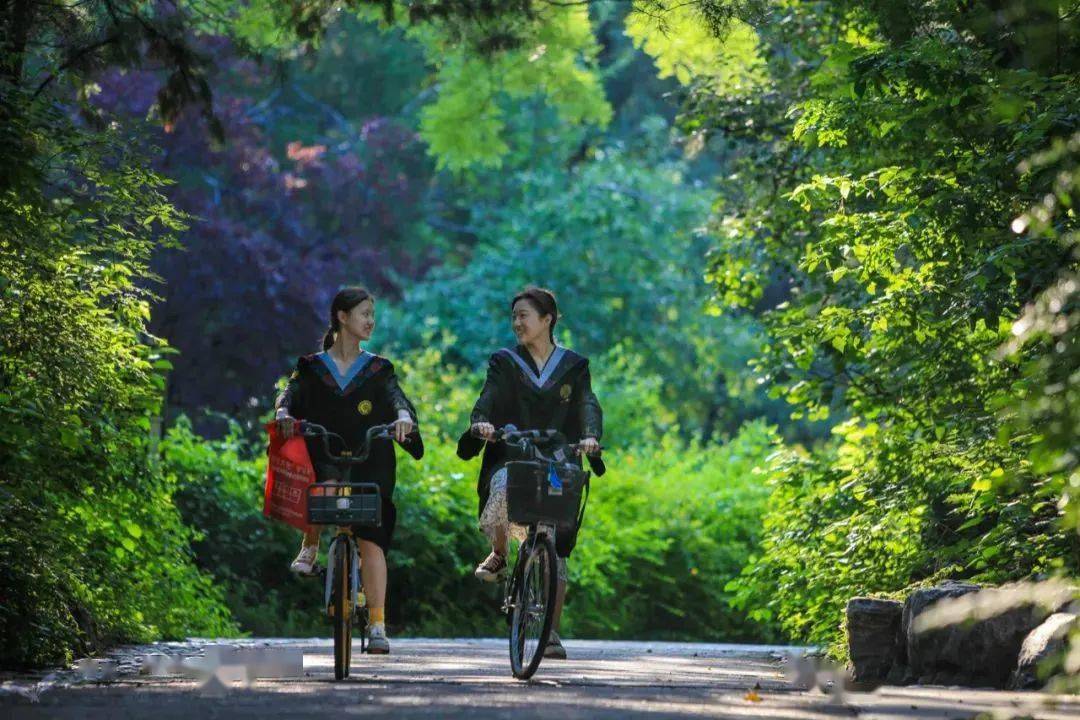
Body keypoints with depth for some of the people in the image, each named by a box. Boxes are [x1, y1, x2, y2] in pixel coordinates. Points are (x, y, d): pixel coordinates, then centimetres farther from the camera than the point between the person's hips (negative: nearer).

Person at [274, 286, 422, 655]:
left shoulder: (378, 370, 12)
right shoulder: (312, 368, 11)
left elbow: (397, 398, -4)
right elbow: (291, 394, -4)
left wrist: (403, 416, -27)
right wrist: (284, 413, -27)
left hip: (370, 466, 0)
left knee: (371, 538, -12)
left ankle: (377, 624, -12)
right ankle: (310, 546, -1)